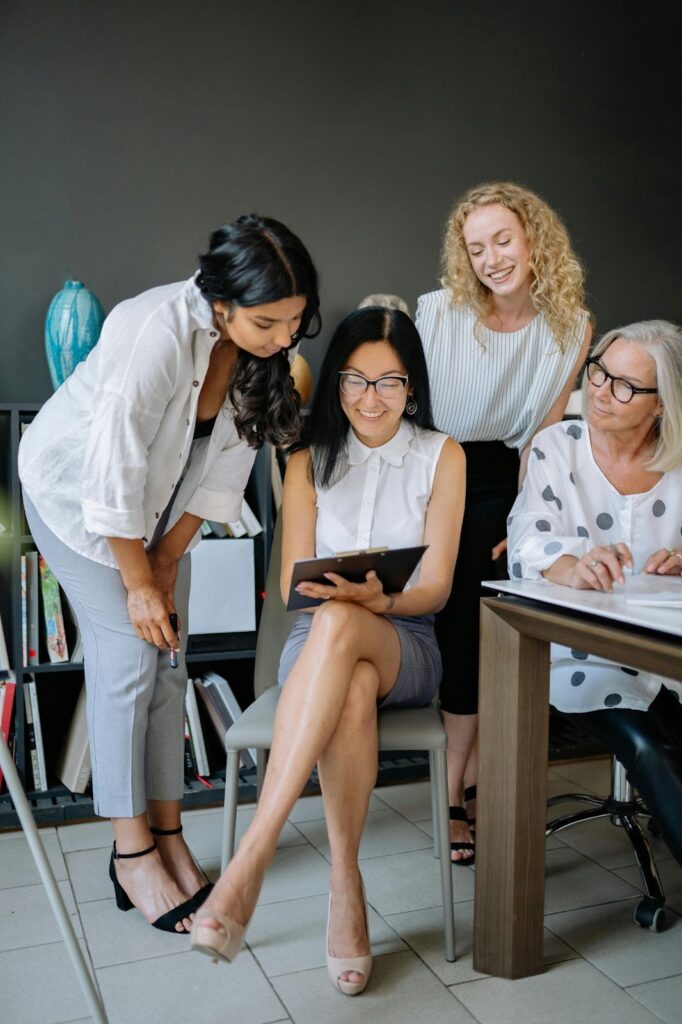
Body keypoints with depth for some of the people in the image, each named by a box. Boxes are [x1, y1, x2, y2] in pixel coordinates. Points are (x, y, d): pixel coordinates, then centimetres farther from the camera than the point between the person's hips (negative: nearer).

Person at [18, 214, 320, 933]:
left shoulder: (267, 351, -14)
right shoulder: (157, 331, -35)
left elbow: (226, 466, -6)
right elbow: (115, 474, -29)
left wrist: (166, 561, -7)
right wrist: (138, 580, -19)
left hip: (159, 503, 6)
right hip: (76, 489, -6)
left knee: (167, 659, 2)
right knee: (127, 656, -10)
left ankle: (166, 832, 12)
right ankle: (132, 854, 1)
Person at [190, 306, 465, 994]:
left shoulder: (442, 457, 5)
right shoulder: (310, 461, 9)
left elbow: (434, 589, -1)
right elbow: (293, 584, 4)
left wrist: (376, 600, -23)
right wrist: (324, 590, -20)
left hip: (405, 645, -1)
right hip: (318, 642, 1)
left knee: (337, 625, -39)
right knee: (353, 686, -39)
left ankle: (251, 859, -43)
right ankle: (345, 885, -30)